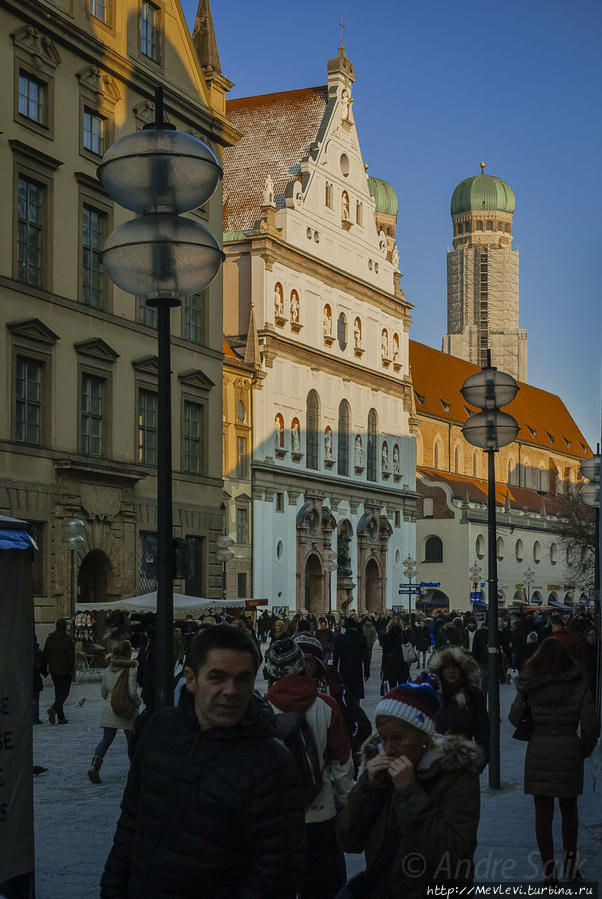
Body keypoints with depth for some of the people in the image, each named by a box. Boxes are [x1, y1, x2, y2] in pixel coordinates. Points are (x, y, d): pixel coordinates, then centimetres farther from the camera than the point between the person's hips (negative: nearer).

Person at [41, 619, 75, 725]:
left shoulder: (49, 639, 7)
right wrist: (72, 671, -9)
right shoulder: (67, 639, -10)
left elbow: (45, 655, 11)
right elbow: (71, 657, -12)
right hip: (65, 671, -6)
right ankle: (53, 709, -26)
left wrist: (44, 669, 19)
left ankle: (61, 718, 12)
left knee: (58, 692, 13)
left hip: (54, 671, 6)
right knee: (64, 692, -2)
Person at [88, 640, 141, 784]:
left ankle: (94, 766, -14)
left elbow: (103, 691, 10)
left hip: (109, 709, 4)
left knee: (106, 739, 5)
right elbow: (132, 692, -18)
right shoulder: (130, 668, -13)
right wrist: (139, 702, 0)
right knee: (132, 740, 11)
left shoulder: (108, 668, 5)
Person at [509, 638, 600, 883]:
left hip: (538, 753, 0)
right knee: (569, 810, 18)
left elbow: (515, 718, 0)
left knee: (542, 813, 7)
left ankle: (549, 870, 8)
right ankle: (569, 863, 25)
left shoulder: (529, 686, -5)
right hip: (569, 751, 0)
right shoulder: (578, 685, -7)